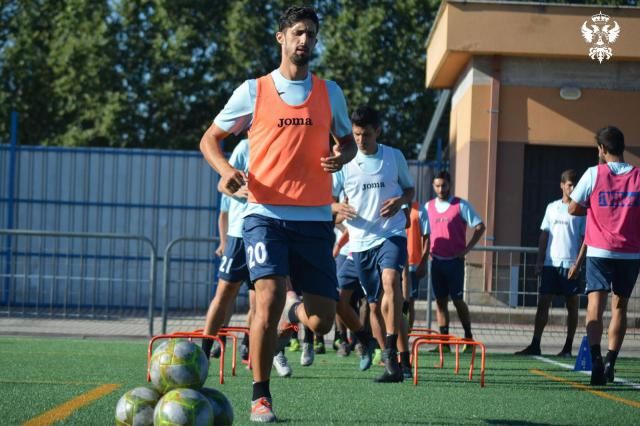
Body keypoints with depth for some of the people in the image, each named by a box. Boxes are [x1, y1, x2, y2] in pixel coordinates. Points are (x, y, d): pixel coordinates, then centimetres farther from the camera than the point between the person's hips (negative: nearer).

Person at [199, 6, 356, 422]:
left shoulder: (330, 92, 10)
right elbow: (210, 139, 10)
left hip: (315, 218, 2)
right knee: (269, 300, -19)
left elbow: (348, 141, 22)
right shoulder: (253, 90, 3)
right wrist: (226, 170, -11)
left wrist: (340, 157, -2)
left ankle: (295, 309, 37)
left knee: (321, 322, -1)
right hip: (266, 215, -2)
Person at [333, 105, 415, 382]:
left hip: (392, 234, -2)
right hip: (361, 242, 2)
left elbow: (410, 190, 15)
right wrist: (338, 208, -16)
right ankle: (400, 362, 20)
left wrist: (400, 200, -8)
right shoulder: (344, 162, 3)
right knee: (375, 305, 6)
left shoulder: (394, 157, 4)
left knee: (390, 280, -29)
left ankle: (393, 354, -34)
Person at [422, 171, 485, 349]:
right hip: (436, 261, 4)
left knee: (457, 300, -5)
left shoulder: (461, 205, -3)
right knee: (440, 301, 3)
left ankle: (469, 337, 7)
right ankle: (444, 342, 6)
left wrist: (467, 248, -10)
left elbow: (480, 227, -4)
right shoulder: (428, 207, 10)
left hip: (455, 261, -4)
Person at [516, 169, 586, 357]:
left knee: (572, 305, 2)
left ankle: (568, 347, 8)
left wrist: (578, 264, -13)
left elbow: (585, 239, -4)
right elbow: (544, 235, 14)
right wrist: (539, 261, 7)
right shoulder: (552, 207, 12)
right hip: (550, 263, 4)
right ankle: (535, 345, 0)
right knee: (543, 303, 0)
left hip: (570, 264, -4)